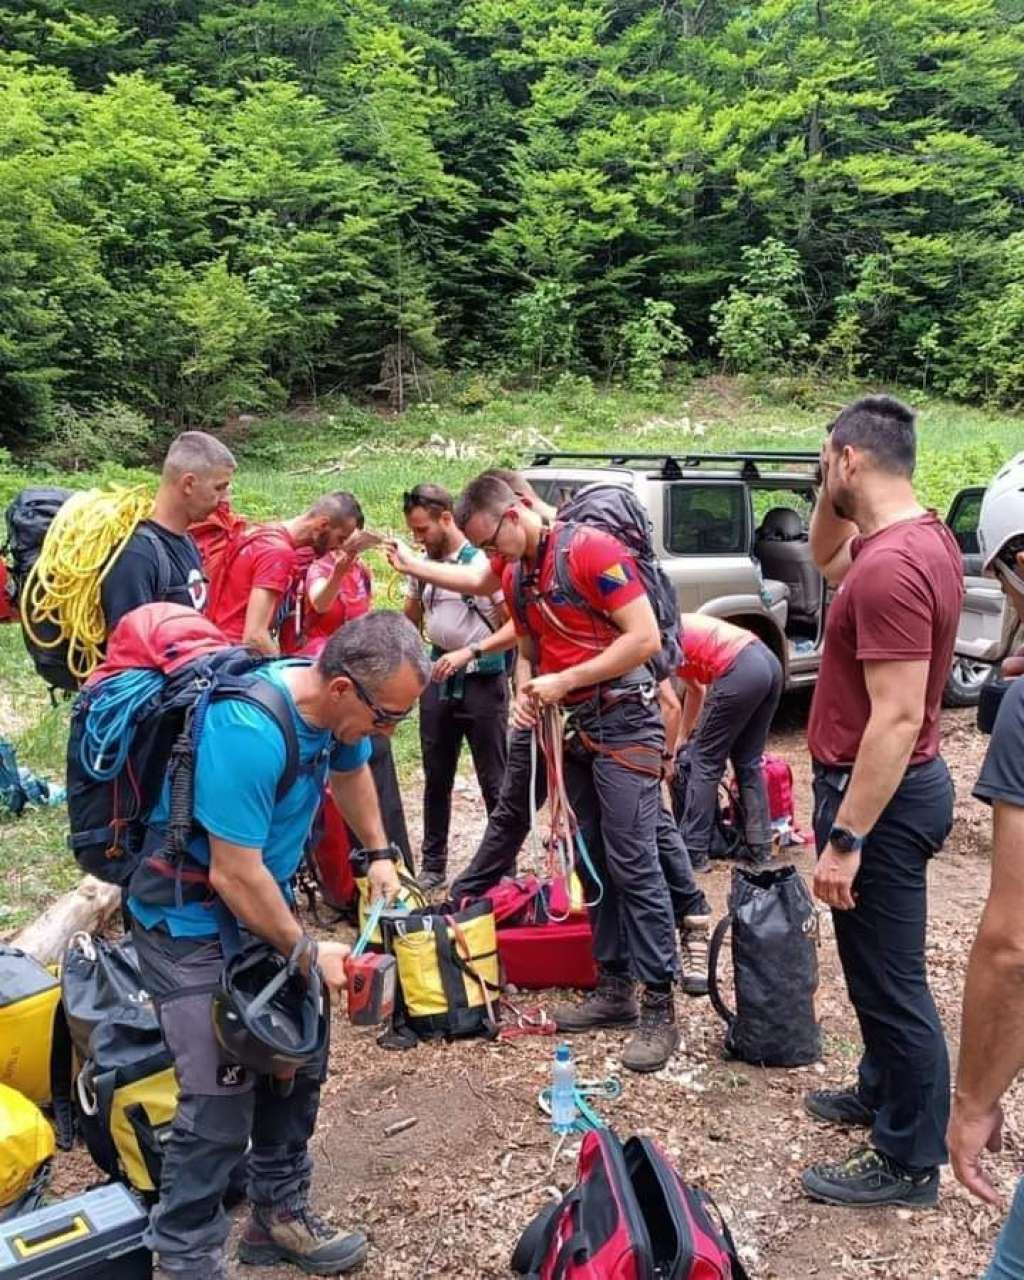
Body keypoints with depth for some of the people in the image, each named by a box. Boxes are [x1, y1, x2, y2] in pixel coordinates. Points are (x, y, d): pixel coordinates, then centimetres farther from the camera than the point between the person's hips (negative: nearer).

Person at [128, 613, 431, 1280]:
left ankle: (280, 1215, 30)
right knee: (220, 1100, -8)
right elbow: (233, 875, -29)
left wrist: (380, 854, 11)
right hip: (192, 919, -8)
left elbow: (350, 770, 17)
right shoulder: (247, 731, -34)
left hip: (262, 902, 8)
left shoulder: (335, 703, -8)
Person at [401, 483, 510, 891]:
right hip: (439, 677, 6)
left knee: (493, 781, 3)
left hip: (483, 680, -6)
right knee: (436, 778, 13)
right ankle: (433, 865, 24)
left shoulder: (483, 561, -14)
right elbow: (409, 623, 18)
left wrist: (469, 652, -22)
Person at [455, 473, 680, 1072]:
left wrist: (565, 680, -17)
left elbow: (645, 637, -18)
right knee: (594, 861, 12)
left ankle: (659, 1007, -1)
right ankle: (614, 988, 22)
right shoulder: (514, 576, 10)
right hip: (571, 726, 8)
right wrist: (526, 692, -2)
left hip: (623, 719, -8)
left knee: (633, 863, -9)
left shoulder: (592, 549, -14)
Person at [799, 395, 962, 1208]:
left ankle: (910, 1163, 20)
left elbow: (897, 719, -28)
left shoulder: (890, 566, -26)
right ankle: (881, 1092, 43)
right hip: (893, 784, 10)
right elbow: (827, 560, 26)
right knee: (878, 966, 24)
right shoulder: (918, 535, 6)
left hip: (879, 798, -10)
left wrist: (845, 839, -25)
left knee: (890, 979, 4)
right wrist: (831, 501, 7)